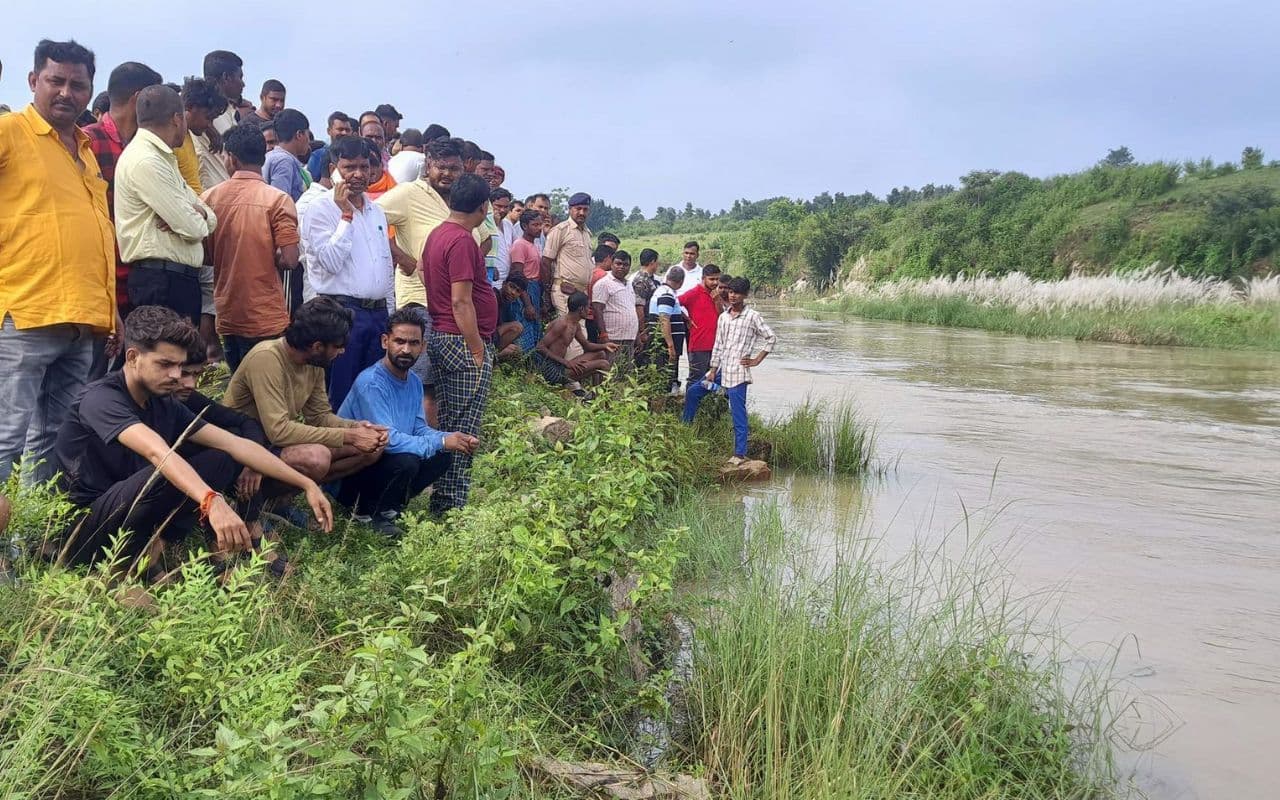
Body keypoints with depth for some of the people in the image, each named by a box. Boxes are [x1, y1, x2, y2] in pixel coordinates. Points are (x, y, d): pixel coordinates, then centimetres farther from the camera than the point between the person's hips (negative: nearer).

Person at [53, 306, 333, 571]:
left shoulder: (166, 405, 5)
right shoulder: (101, 399, -19)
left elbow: (236, 444, 0)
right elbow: (158, 453, -38)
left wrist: (306, 483, -7)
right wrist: (213, 501, -53)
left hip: (137, 522, 8)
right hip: (84, 532, -8)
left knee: (223, 460, -1)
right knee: (167, 473, -32)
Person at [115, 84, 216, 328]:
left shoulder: (163, 158, 20)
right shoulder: (146, 161, -12)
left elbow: (210, 219, 16)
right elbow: (193, 229, -17)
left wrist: (198, 214, -7)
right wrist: (198, 218, 6)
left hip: (179, 279, 10)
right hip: (161, 281, -10)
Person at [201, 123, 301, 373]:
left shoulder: (210, 198, 0)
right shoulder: (278, 200, -10)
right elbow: (290, 260, -15)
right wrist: (267, 258, 6)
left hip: (227, 315, 4)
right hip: (266, 318, -4)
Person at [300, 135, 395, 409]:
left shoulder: (377, 212, 17)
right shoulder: (321, 209, -4)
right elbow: (332, 262, -16)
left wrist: (390, 315, 19)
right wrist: (346, 215, -12)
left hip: (378, 313, 7)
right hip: (341, 312, -7)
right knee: (338, 397, -4)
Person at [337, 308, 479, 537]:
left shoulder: (414, 382, 5)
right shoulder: (371, 383, -23)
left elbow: (419, 429, 9)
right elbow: (387, 439, -31)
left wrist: (453, 439, -11)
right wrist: (441, 442, -24)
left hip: (376, 459, 9)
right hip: (347, 475, -9)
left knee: (441, 457, -3)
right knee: (405, 462, -31)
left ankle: (387, 506, 5)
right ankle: (375, 516, -5)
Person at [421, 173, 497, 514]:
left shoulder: (437, 234, 14)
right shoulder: (462, 241, -16)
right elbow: (461, 301, -20)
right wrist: (477, 349, -16)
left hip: (439, 337, 10)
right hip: (463, 341, -10)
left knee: (447, 424, 15)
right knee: (464, 429, -4)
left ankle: (441, 498, 21)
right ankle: (454, 504, -1)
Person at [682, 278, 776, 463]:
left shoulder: (752, 316, -4)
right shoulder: (723, 317, 12)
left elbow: (771, 338, -4)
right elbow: (718, 345, 12)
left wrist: (756, 360, -5)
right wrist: (712, 371, 7)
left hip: (737, 371, -6)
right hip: (721, 369, 6)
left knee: (738, 413, -6)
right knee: (693, 391, 9)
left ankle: (740, 453, -3)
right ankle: (685, 429, 24)